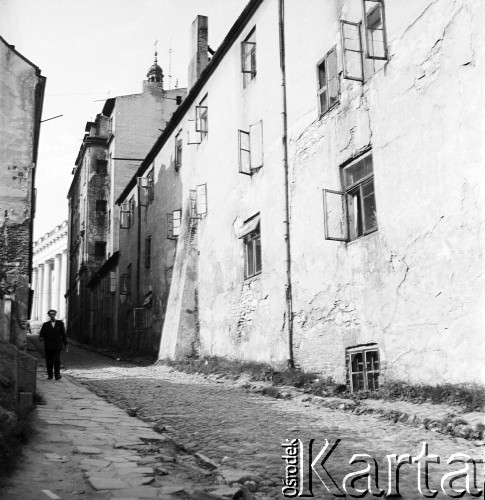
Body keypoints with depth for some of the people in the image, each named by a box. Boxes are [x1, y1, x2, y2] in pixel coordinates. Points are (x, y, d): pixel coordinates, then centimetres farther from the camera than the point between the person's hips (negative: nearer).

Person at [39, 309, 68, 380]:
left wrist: (65, 344, 6)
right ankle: (50, 375, 16)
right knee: (49, 361, 4)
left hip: (57, 346, -1)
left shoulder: (60, 323, 6)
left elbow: (63, 334, 8)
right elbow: (41, 334, 2)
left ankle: (57, 375, -6)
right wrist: (41, 338, -22)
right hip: (48, 346, 1)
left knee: (57, 360, -11)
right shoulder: (45, 324, 6)